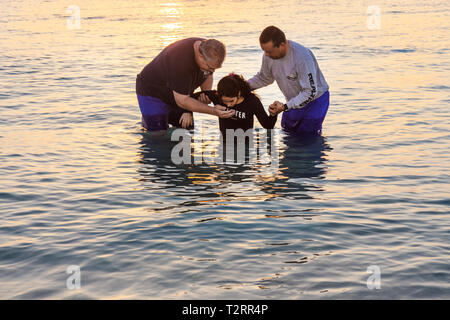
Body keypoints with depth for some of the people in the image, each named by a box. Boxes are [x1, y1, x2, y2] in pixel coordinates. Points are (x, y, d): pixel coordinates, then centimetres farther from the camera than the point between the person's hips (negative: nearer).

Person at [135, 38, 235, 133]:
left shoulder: (208, 49, -16)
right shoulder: (181, 60, -40)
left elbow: (208, 77, 3)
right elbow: (182, 101, -35)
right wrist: (213, 111, -40)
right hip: (152, 92, -7)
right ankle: (147, 120, 17)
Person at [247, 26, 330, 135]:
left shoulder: (302, 57, -34)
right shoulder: (268, 55, -13)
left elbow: (310, 92, -30)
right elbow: (264, 78, 8)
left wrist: (285, 107, -35)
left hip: (315, 99, -6)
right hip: (294, 101, 6)